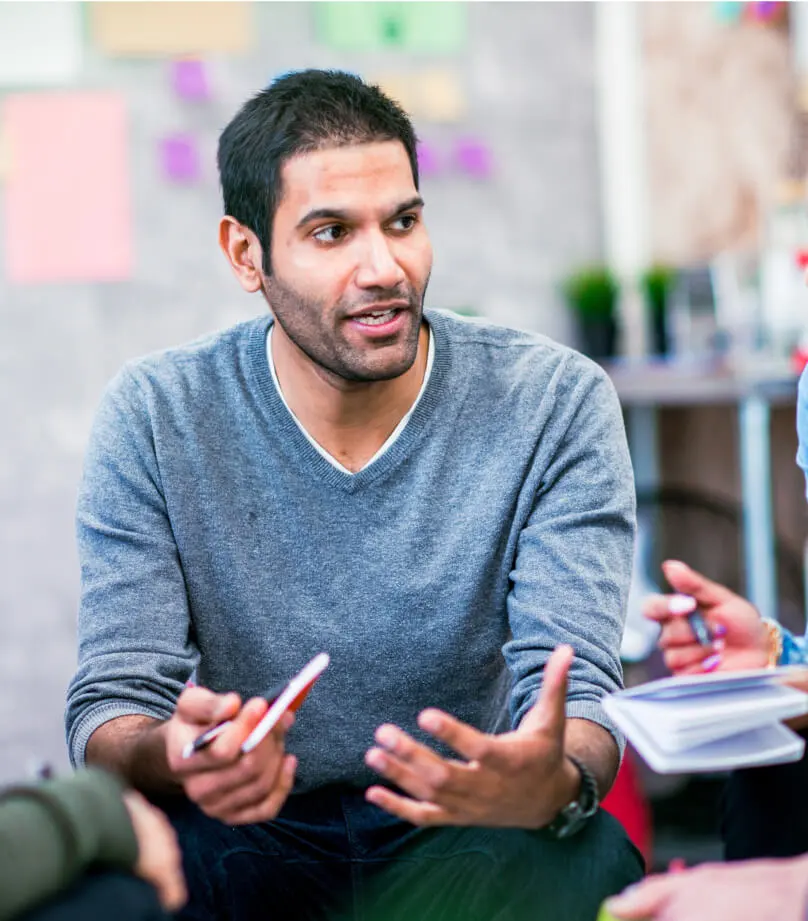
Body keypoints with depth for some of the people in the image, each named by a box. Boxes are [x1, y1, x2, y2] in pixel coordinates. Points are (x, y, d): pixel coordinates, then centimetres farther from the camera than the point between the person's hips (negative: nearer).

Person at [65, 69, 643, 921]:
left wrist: (556, 785, -39)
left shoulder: (556, 405, -7)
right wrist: (173, 758, -34)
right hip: (249, 839, 1)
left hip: (469, 835, -1)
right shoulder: (152, 419, -5)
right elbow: (110, 706, -8)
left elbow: (576, 687, -13)